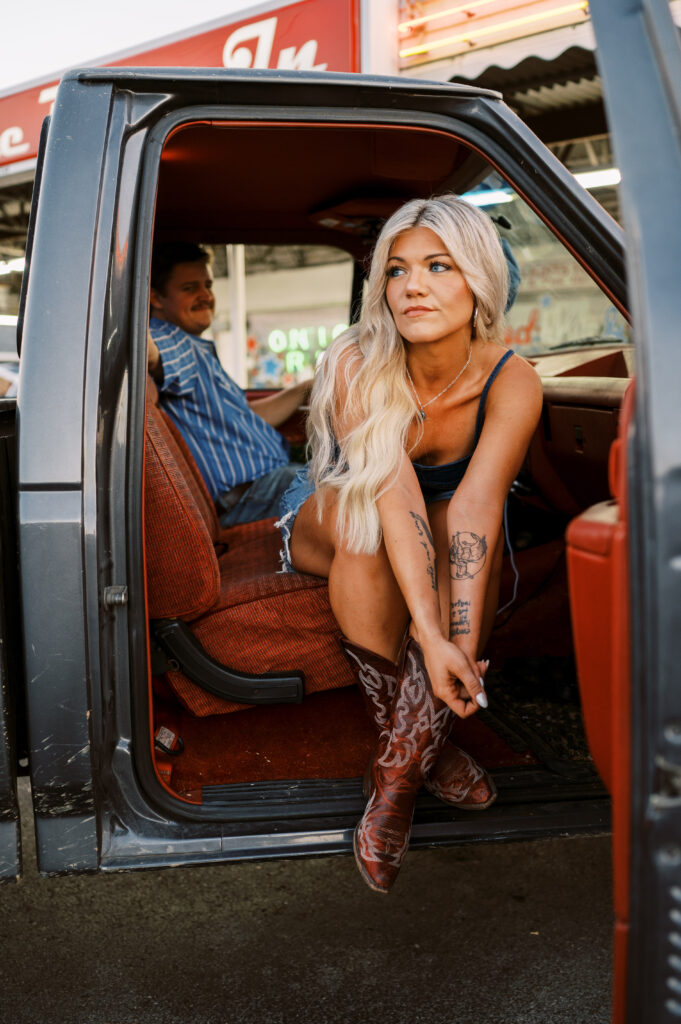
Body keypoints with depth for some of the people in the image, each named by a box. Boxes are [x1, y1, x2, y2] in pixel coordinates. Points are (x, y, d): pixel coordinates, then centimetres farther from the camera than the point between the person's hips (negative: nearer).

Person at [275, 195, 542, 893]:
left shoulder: (511, 384, -21)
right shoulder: (355, 364, -25)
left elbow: (473, 507, -34)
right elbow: (393, 495, -38)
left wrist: (463, 647, -47)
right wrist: (430, 636, -49)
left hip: (427, 546, 1)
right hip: (323, 527, -1)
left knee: (470, 528, -33)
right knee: (361, 514, -35)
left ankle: (402, 759, -25)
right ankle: (428, 745, -28)